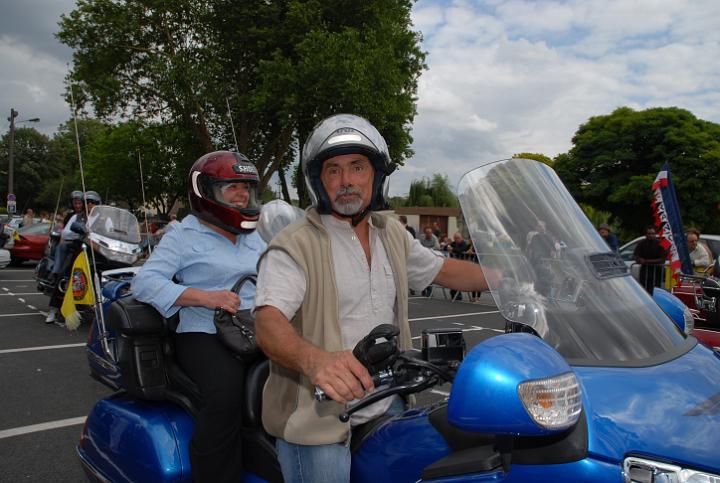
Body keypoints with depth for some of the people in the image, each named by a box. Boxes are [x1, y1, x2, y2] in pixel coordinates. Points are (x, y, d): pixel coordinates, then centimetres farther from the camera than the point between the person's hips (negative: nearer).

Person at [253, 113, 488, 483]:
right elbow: (268, 324, -27)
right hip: (318, 422, -6)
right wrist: (314, 359, -47)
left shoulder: (392, 234, 9)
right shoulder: (294, 246, -14)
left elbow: (443, 271, 20)